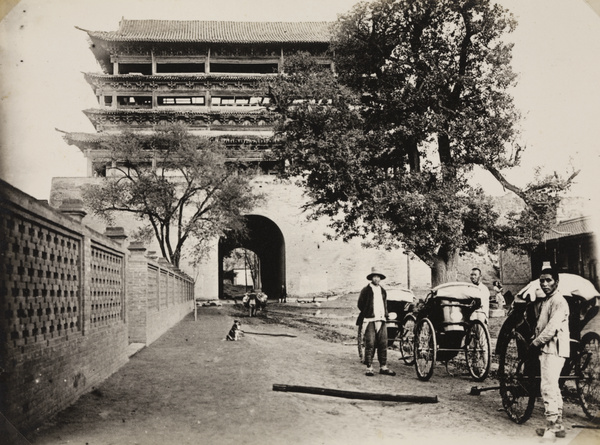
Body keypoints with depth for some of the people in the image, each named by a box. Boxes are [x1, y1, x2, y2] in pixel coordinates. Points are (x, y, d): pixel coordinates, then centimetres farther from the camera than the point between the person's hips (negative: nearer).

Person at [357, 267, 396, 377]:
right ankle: (369, 368, -3)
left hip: (381, 320, 5)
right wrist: (367, 313, 1)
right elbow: (360, 304, 4)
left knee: (383, 344, 1)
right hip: (369, 320, -5)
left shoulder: (383, 291, 19)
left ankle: (383, 367, 7)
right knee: (370, 344, -7)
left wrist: (385, 314, 13)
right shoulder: (366, 290, 3)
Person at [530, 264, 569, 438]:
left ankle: (552, 426, -7)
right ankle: (558, 425, 22)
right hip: (546, 350, 10)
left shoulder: (559, 302, -13)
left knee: (548, 387, -11)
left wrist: (536, 343, -12)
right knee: (552, 387, 14)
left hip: (554, 350, -10)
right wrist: (536, 341, 5)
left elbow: (552, 327, -21)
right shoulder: (544, 301, 17)